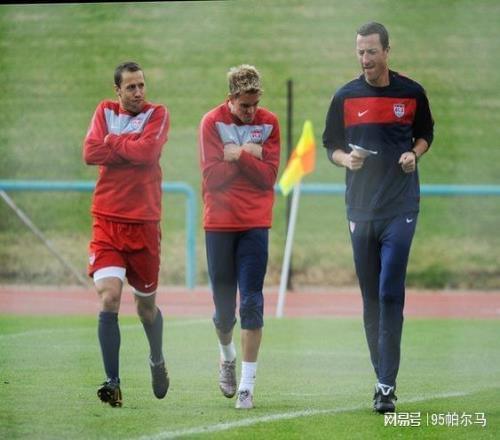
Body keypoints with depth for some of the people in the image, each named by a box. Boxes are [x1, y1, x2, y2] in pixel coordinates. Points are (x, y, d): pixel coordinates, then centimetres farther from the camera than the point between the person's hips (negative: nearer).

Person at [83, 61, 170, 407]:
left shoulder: (157, 114, 0)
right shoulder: (105, 112, 7)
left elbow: (147, 151, -18)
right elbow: (90, 153, -7)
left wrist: (112, 142, -7)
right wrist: (132, 146, -11)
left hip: (144, 222, -1)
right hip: (107, 221, 1)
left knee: (146, 304, 12)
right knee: (109, 297, -16)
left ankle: (157, 361, 42)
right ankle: (113, 383, -14)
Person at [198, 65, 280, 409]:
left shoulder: (268, 123, 3)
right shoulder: (212, 122, -2)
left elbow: (269, 174, -4)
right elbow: (212, 175, -10)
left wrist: (238, 156, -13)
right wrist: (250, 156, -10)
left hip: (255, 223, 0)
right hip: (219, 222, 0)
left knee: (252, 302, -7)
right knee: (224, 306, 5)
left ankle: (247, 386, -4)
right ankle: (227, 356, 37)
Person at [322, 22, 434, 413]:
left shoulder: (411, 92, 1)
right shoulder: (346, 97, 4)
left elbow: (426, 133, 16)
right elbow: (331, 145, 11)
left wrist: (414, 154, -5)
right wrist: (346, 159, -11)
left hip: (401, 208, -2)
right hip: (361, 207, 2)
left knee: (390, 294, -11)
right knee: (371, 296, 7)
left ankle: (387, 385, -13)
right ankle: (383, 375, 17)